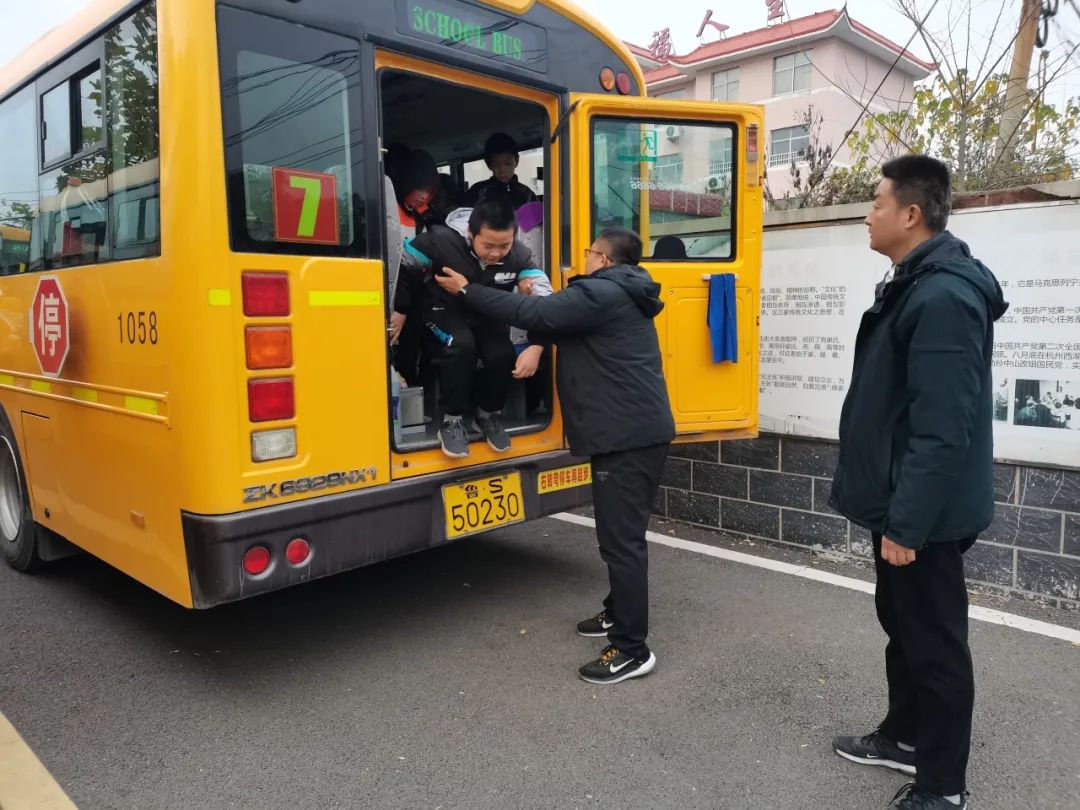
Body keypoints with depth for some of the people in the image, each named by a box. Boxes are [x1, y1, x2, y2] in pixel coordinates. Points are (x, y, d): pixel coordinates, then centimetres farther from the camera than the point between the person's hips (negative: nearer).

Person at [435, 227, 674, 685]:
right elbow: (559, 319, 28)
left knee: (622, 539, -7)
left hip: (626, 436, -11)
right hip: (639, 431, 11)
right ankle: (619, 613, 36)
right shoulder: (621, 298, 20)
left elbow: (533, 313, -16)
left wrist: (467, 291, -7)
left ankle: (631, 650, 0)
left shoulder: (600, 294, -13)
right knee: (621, 533, 21)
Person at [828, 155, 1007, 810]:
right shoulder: (919, 283, 10)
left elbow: (942, 428, -26)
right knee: (902, 624, 22)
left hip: (926, 513, -10)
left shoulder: (944, 296, -23)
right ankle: (906, 737, 41)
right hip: (904, 502, 10)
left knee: (935, 638, 5)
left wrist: (906, 523, -23)